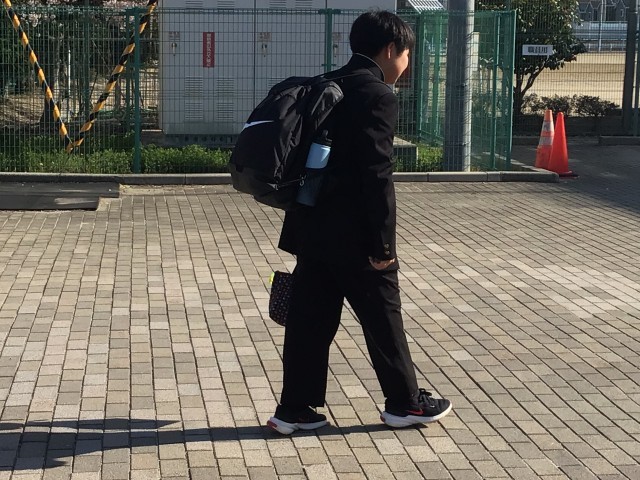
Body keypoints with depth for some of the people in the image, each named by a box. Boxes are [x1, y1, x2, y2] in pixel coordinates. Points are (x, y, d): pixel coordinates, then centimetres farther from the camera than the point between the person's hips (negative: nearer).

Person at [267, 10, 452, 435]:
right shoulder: (378, 95, -13)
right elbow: (377, 175, -19)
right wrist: (383, 242, -15)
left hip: (313, 227, 8)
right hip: (353, 233, -8)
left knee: (310, 318, 11)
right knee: (383, 317, 6)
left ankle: (295, 409, 15)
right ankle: (405, 402, 20)